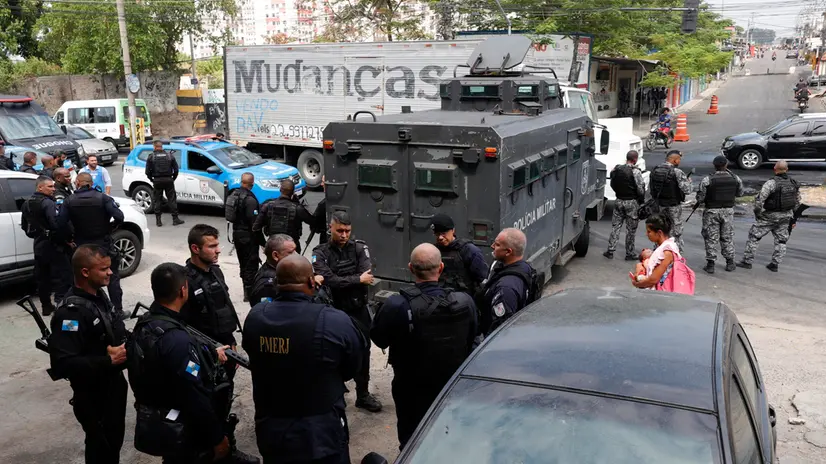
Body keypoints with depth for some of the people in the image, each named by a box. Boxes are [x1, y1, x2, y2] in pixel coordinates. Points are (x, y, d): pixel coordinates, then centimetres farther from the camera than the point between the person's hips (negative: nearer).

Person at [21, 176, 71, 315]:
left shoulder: (27, 204, 13)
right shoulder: (47, 203, -17)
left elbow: (25, 225, 20)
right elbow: (57, 224, -27)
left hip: (38, 245, 9)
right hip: (53, 245, -9)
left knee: (42, 277, 14)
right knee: (62, 276, -5)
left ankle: (46, 306, 20)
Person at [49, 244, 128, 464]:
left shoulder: (99, 296, 3)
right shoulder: (70, 312, -26)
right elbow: (62, 364, -32)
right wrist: (109, 360, -29)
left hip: (114, 383, 8)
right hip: (92, 393, -8)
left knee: (115, 439, 23)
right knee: (101, 446, 10)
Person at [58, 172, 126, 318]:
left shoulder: (69, 201, -3)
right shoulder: (102, 198, -9)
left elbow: (61, 223, -12)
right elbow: (119, 217, -18)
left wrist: (71, 236, 4)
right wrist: (109, 227, 0)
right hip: (103, 243, -2)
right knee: (112, 278, 9)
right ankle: (118, 310, 9)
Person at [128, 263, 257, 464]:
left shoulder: (143, 324, -2)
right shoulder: (176, 339, -30)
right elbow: (195, 398, -27)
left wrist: (211, 354, 24)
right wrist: (217, 437, -16)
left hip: (152, 424, 8)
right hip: (178, 433, -8)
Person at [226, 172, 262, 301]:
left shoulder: (234, 195, 5)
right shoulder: (250, 199, -22)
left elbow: (230, 214, 11)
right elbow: (254, 223, -22)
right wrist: (261, 241, -15)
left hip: (236, 233, 8)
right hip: (248, 235, -8)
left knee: (243, 262, 19)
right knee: (251, 264, 0)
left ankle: (247, 287, 32)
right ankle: (249, 292, 2)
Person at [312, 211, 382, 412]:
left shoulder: (359, 248, -1)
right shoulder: (321, 253, -7)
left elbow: (368, 275, -16)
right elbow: (329, 281, -21)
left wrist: (340, 281, -23)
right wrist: (357, 279, -18)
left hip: (358, 310, 3)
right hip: (334, 311, -3)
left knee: (362, 352, 11)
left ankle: (363, 395, 27)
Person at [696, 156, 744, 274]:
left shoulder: (707, 180, -15)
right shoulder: (735, 178, -4)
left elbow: (700, 198, -14)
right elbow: (740, 193, 11)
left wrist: (701, 202, 9)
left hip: (712, 211, -3)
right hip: (728, 211, 3)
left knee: (711, 238, 5)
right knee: (727, 237, 15)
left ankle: (710, 264, 6)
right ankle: (730, 263, 22)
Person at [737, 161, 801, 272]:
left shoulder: (771, 183, -20)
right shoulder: (793, 183, 2)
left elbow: (759, 199, -24)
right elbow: (797, 202, 12)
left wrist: (757, 213, -9)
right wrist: (792, 217, 21)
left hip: (770, 216, -6)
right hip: (785, 217, 6)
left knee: (753, 236, 6)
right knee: (781, 240, 17)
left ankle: (747, 261, 9)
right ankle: (775, 264, 18)